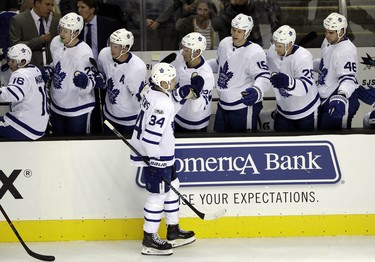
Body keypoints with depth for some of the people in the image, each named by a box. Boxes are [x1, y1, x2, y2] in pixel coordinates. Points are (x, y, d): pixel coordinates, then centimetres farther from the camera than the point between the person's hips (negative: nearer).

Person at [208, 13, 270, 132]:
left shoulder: (255, 53, -21)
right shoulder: (225, 43, 3)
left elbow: (263, 76, -27)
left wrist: (256, 91, -47)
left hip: (245, 107, -7)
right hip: (223, 105, 8)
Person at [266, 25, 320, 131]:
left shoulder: (303, 57, -30)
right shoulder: (272, 52, -12)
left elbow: (306, 86, -40)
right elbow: (266, 72, 10)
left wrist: (288, 82, -56)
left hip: (305, 110, -5)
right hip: (283, 109, 5)